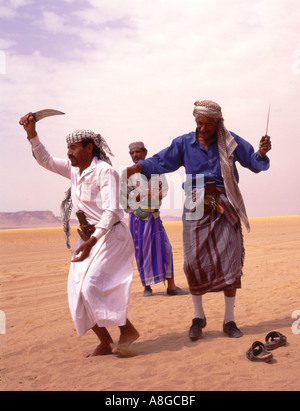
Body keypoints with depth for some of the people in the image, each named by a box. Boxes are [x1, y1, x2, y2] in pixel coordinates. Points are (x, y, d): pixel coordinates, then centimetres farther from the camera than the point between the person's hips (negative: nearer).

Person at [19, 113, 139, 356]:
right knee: (78, 290, 1)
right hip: (89, 236, 8)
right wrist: (32, 134, 5)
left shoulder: (105, 171, -14)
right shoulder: (74, 170, 10)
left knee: (92, 285, -21)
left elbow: (111, 211, -21)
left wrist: (92, 241, -30)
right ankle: (105, 342, 10)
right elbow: (45, 160, 18)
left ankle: (128, 330, -5)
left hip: (111, 236, -8)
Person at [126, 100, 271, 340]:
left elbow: (255, 163, 7)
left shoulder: (230, 142, 5)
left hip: (225, 207, 0)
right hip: (196, 208, 1)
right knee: (194, 261, -2)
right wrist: (137, 167, -13)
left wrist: (262, 153, -15)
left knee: (230, 261, -1)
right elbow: (161, 161, 3)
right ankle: (198, 317, 17)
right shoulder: (185, 143, 7)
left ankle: (229, 320, 12)